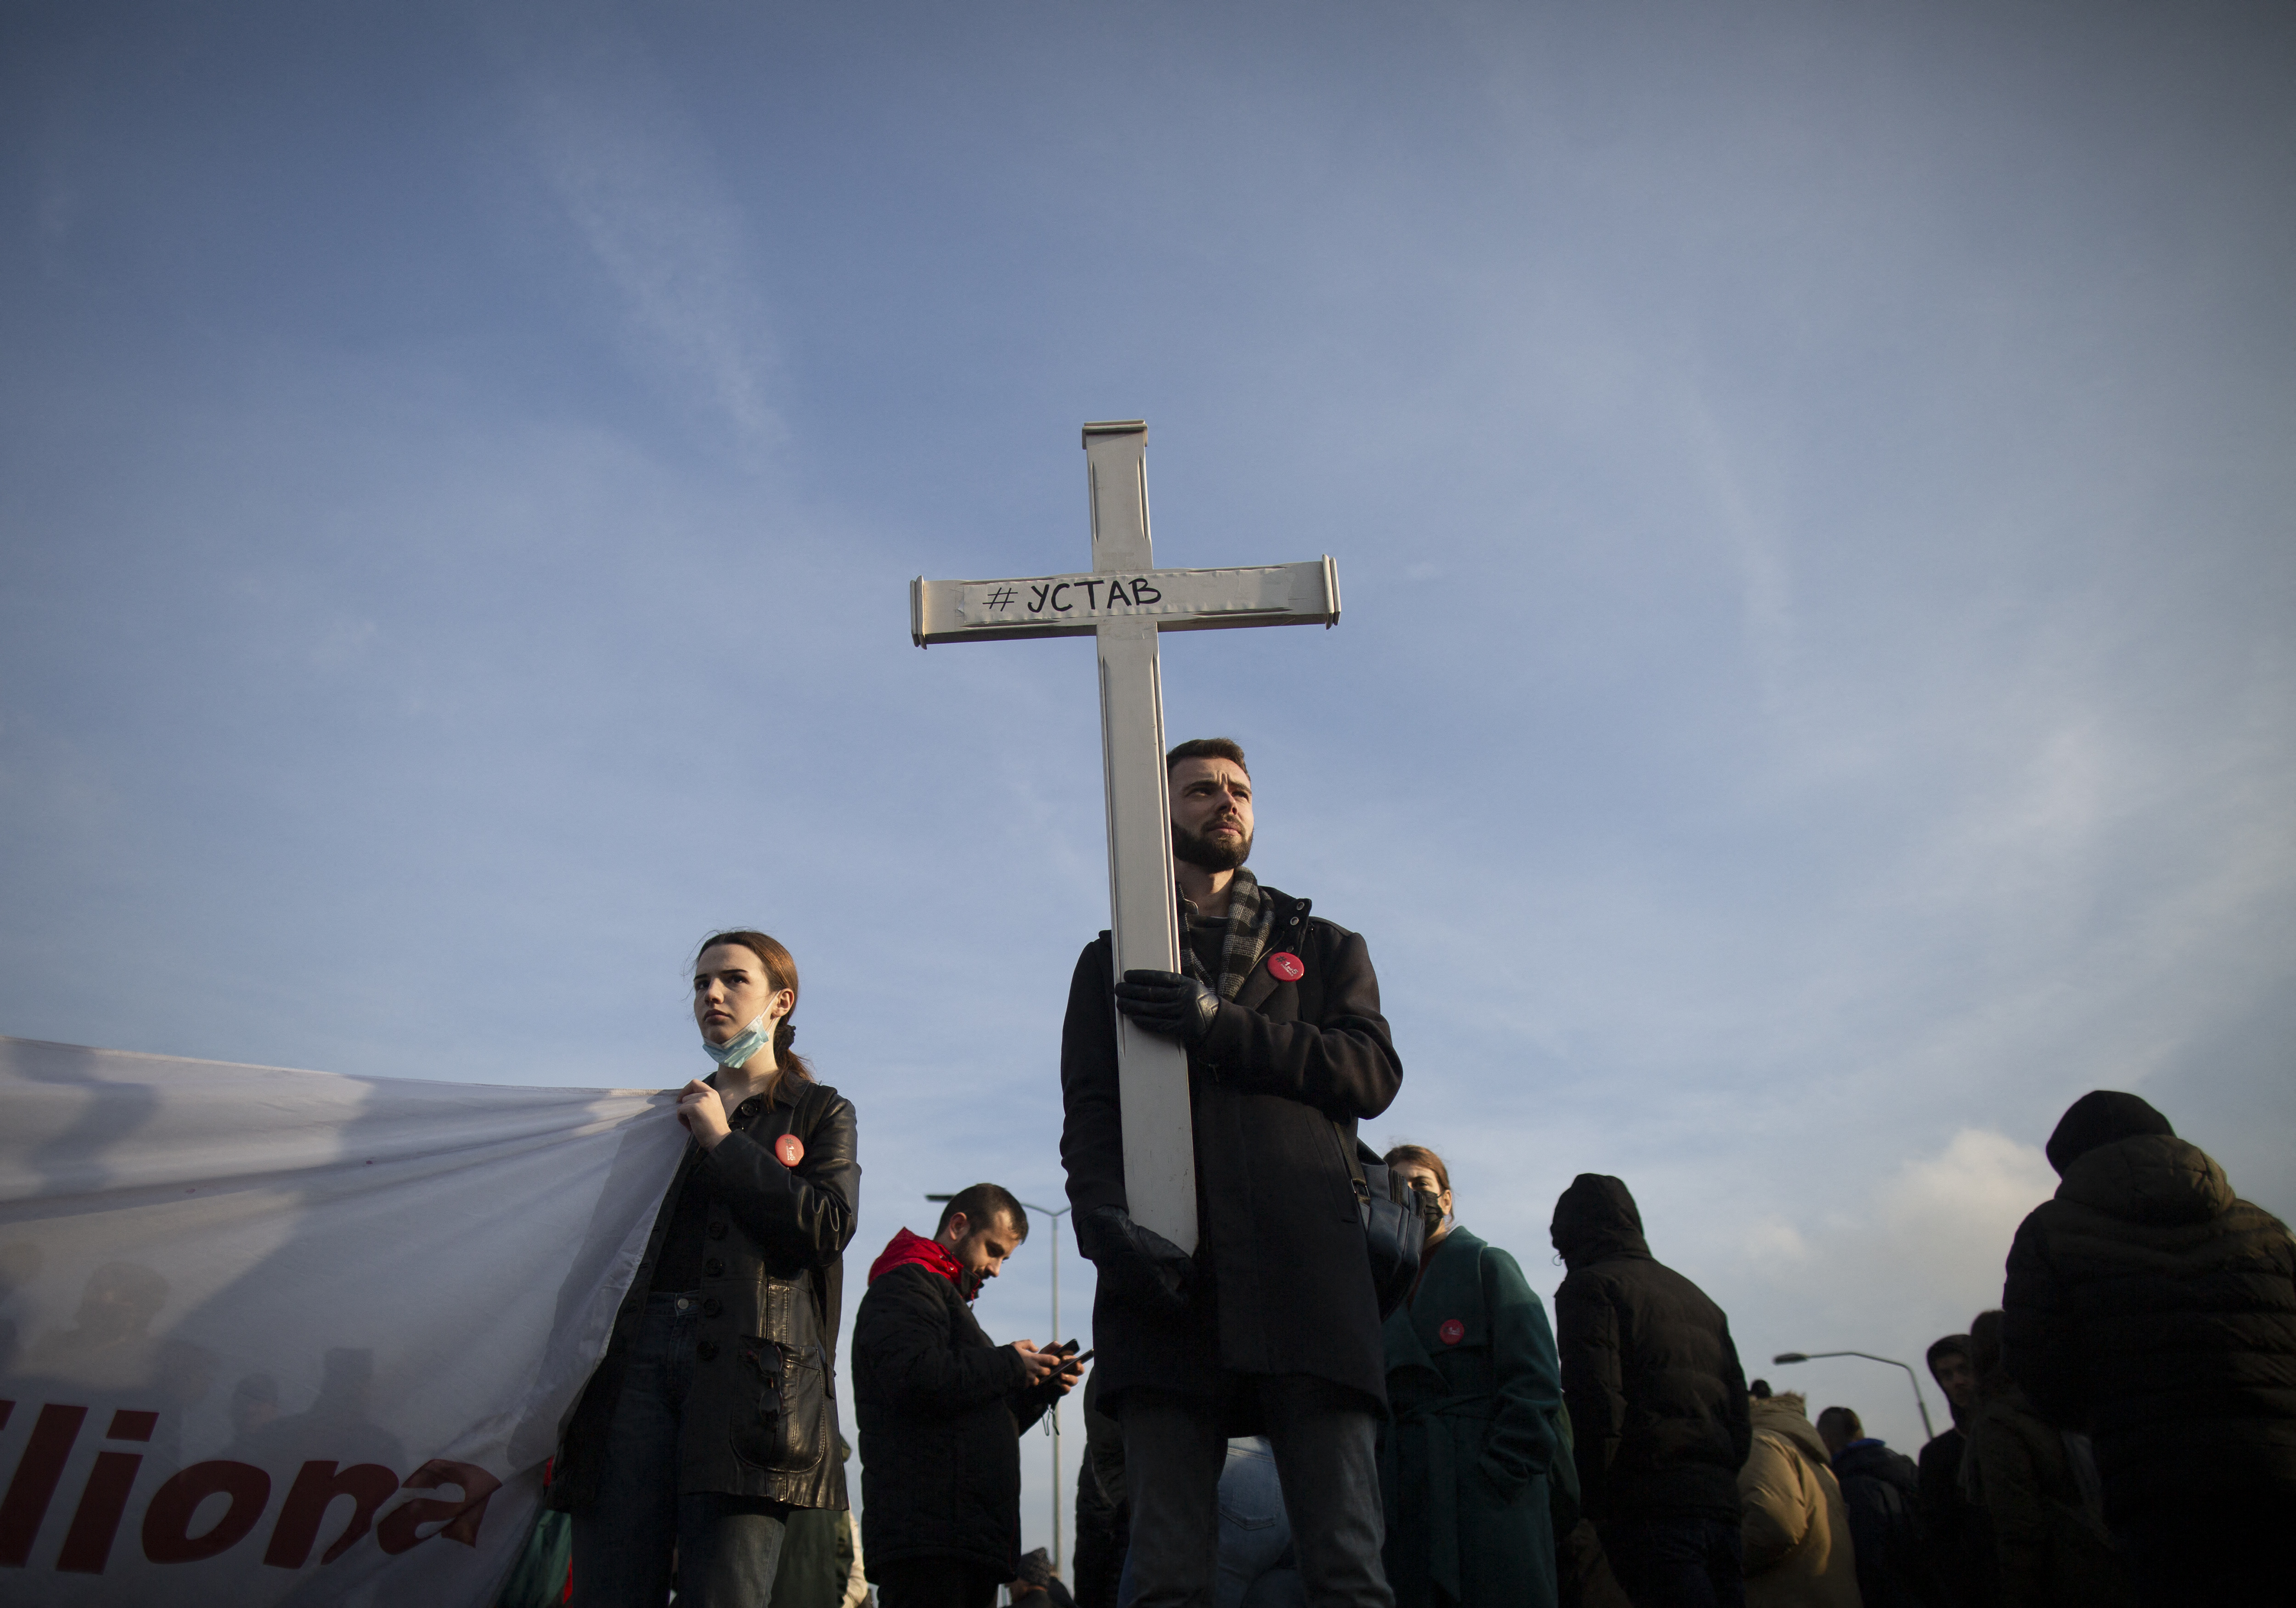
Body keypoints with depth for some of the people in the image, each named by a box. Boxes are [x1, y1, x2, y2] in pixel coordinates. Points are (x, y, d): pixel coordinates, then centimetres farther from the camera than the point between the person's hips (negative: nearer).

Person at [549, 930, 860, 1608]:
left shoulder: (821, 1111, 15)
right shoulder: (672, 1113, 25)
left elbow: (828, 1225, -4)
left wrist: (723, 1143, -2)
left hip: (744, 1362, -3)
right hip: (640, 1349, 4)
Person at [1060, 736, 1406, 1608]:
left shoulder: (1325, 947, 23)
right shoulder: (1113, 961, 22)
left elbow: (1373, 1073, 5)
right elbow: (1088, 1113, 9)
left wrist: (1222, 1025, -8)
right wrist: (1104, 1219, -13)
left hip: (1305, 1266, 0)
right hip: (1168, 1274, 0)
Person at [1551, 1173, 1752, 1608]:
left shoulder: (1589, 1286, -1)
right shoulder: (1699, 1299, 24)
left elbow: (1596, 1407, -13)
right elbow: (1739, 1414, 21)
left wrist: (1591, 1504, -7)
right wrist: (1721, 1481, 21)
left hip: (1651, 1504, -8)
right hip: (1720, 1501, 8)